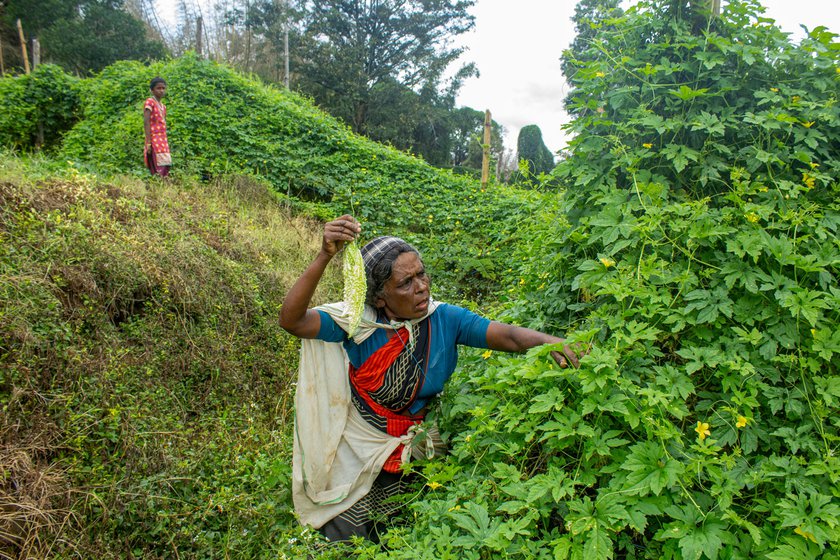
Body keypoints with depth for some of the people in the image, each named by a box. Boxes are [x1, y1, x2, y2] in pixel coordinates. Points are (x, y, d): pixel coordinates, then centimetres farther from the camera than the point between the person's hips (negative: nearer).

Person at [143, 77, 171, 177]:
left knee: (165, 171, 2)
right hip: (154, 141, -7)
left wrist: (166, 145, 16)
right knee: (159, 172, -13)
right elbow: (146, 122, -11)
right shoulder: (150, 102, -3)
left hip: (163, 141, 7)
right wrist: (148, 143, -19)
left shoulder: (163, 106, 19)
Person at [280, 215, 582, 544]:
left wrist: (551, 341, -42)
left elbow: (510, 336, -20)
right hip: (357, 450, -2)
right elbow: (292, 320, -32)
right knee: (346, 537, 10)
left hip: (414, 452, 3)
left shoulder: (444, 319, -14)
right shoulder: (358, 322, -21)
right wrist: (324, 257, -43)